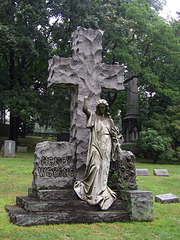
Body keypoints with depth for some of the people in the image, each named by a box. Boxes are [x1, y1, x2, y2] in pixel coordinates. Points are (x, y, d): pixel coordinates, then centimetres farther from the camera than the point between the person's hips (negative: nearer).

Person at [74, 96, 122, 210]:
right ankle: (93, 191, -8)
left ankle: (101, 190, 5)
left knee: (104, 168, 0)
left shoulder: (109, 119, 18)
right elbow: (85, 109, -9)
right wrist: (86, 98, -1)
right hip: (96, 144, -3)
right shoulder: (93, 116, 9)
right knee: (95, 166, -14)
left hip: (106, 146, 3)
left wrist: (117, 145, 12)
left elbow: (114, 133, 18)